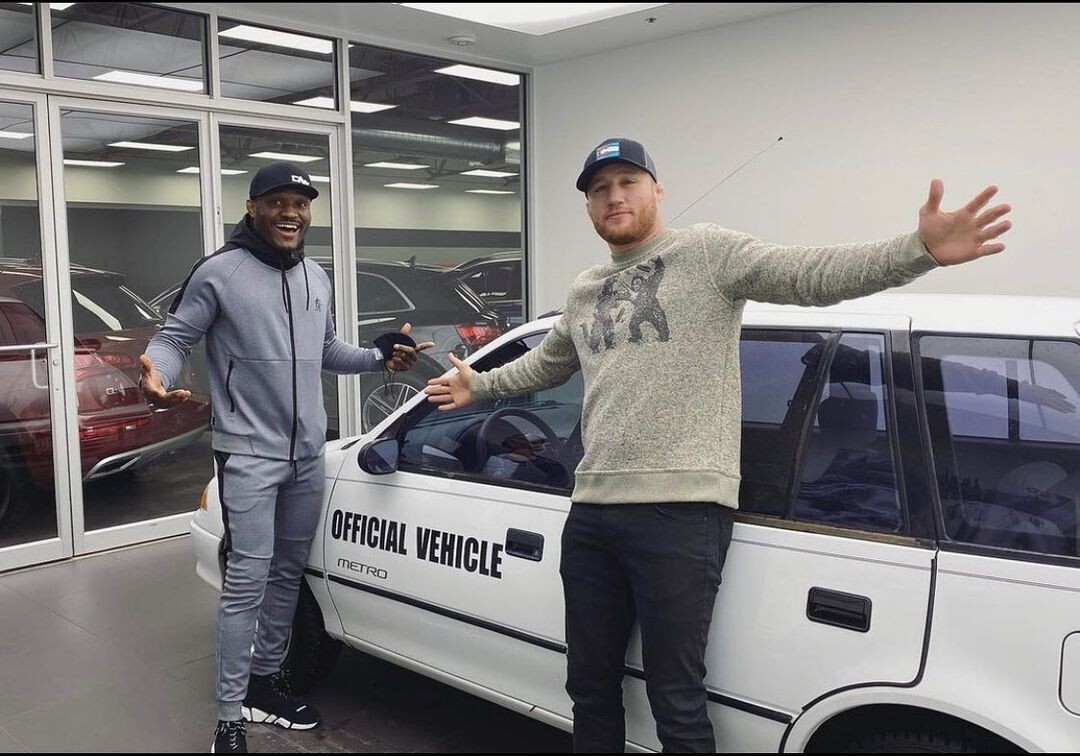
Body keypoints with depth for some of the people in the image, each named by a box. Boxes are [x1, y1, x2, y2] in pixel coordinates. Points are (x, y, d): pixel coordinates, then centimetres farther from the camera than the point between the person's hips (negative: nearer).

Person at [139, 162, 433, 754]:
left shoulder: (316, 279, 12)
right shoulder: (220, 272, -9)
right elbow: (173, 336, -8)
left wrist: (380, 358, 8)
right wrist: (156, 374, -28)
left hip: (308, 454, 7)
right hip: (248, 455, -7)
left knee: (288, 571, 15)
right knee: (248, 580, -9)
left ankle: (266, 681, 31)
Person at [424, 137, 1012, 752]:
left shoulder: (709, 252, -1)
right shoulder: (585, 291, 19)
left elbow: (808, 275, -16)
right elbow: (547, 363, 38)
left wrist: (919, 250, -30)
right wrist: (480, 385, 45)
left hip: (681, 513, -7)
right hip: (590, 512, 7)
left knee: (676, 702, 2)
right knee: (590, 686, 19)